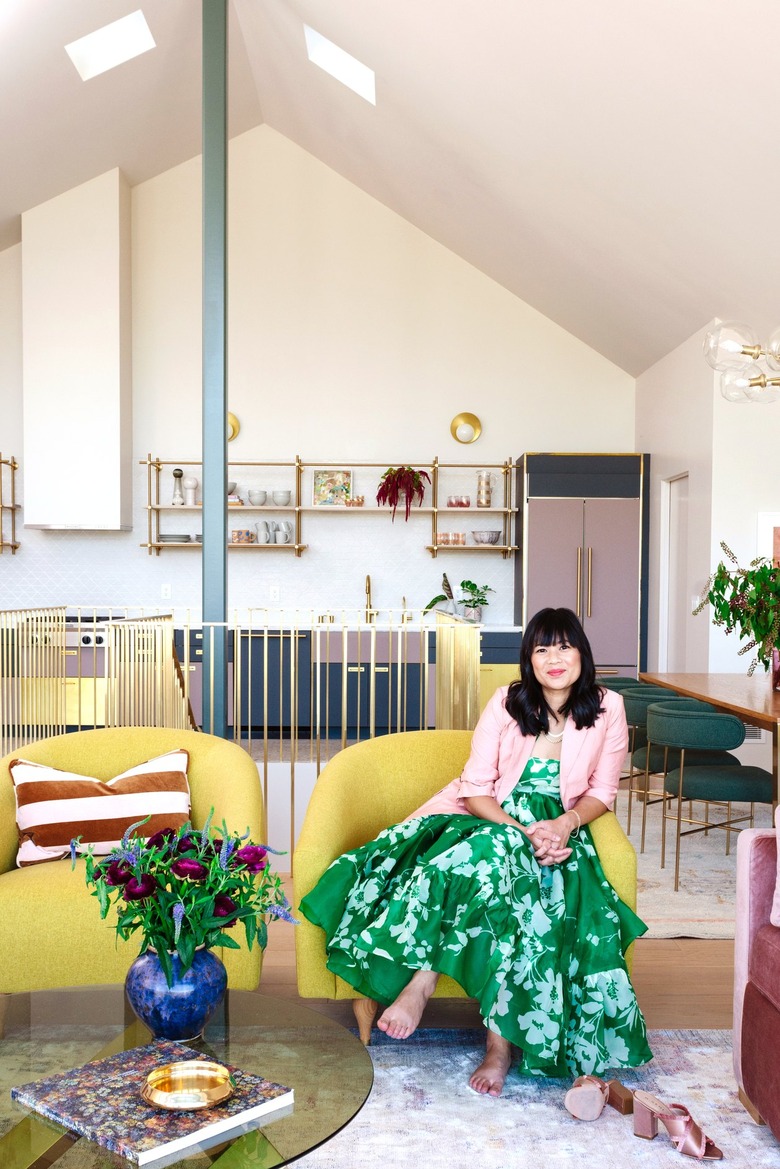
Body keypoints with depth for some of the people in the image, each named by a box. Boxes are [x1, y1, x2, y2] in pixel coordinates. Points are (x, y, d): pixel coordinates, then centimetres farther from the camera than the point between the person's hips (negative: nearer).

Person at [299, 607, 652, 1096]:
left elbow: (602, 792, 6)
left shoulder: (608, 708, -1)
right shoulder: (507, 702, -3)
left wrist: (566, 824, -14)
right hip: (493, 819, 0)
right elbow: (475, 788, -5)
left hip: (558, 831, 0)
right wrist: (523, 833, -20)